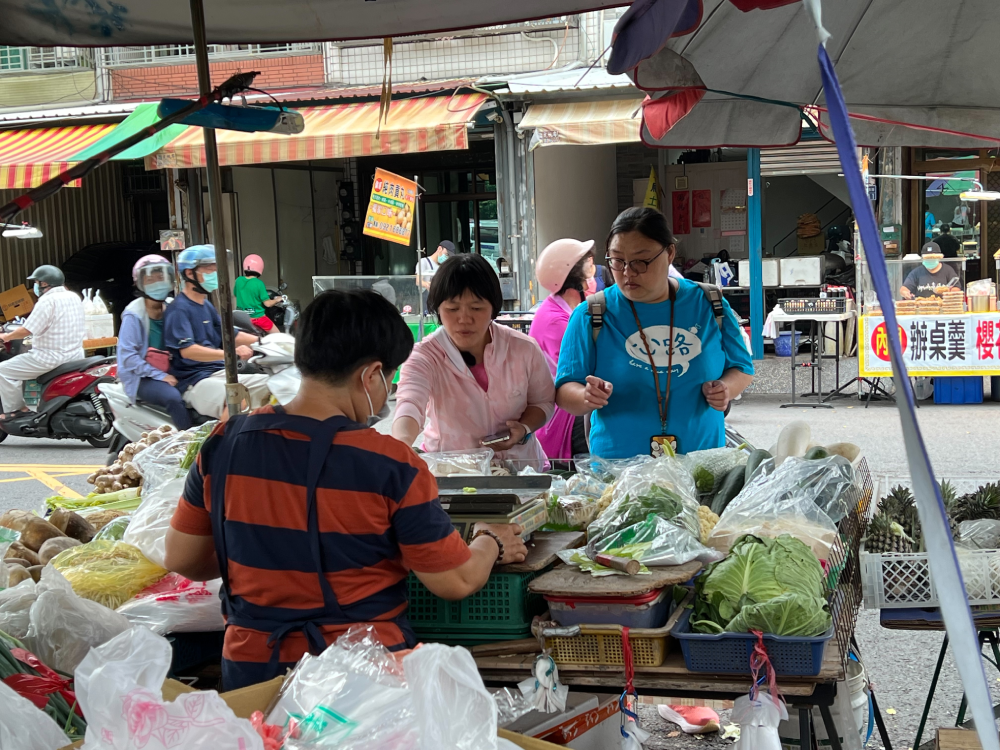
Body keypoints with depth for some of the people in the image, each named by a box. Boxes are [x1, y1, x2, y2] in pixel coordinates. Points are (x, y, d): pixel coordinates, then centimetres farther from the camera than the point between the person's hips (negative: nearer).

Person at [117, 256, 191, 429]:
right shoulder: (134, 315, -10)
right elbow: (128, 356, -15)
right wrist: (160, 376, -19)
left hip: (169, 373, 6)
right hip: (142, 377, -6)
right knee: (173, 397, -33)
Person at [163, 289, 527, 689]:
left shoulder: (223, 445, -5)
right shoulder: (392, 467, -16)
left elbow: (181, 560, 6)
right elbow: (457, 582, -8)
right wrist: (492, 543, 13)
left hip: (250, 671, 4)